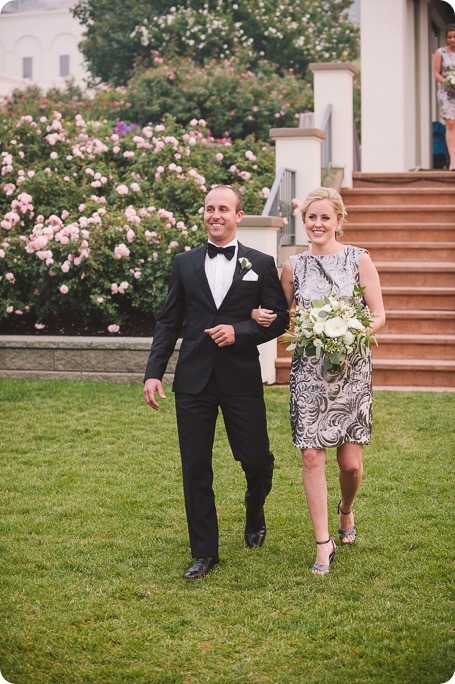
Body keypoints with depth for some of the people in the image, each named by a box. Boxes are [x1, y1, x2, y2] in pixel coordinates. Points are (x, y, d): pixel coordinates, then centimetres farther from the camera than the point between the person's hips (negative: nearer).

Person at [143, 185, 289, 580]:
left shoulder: (261, 264, 4)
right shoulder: (185, 264, 8)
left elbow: (279, 319, 2)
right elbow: (169, 322, 8)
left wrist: (240, 331, -14)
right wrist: (154, 372, -1)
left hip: (242, 379, -1)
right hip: (193, 379, 1)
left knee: (256, 459, 3)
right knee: (195, 468, 3)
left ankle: (255, 515, 38)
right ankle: (204, 552, 15)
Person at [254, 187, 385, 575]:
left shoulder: (359, 260, 0)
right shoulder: (294, 267, 6)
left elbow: (379, 316, 0)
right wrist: (259, 315, -6)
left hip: (351, 369, -1)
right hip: (308, 371, 1)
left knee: (351, 463, 1)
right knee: (312, 458, -4)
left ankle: (346, 511, 35)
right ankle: (324, 544, 7)